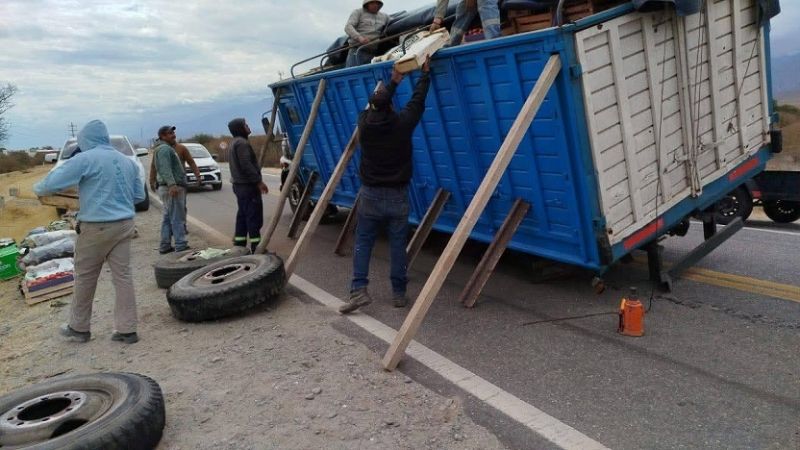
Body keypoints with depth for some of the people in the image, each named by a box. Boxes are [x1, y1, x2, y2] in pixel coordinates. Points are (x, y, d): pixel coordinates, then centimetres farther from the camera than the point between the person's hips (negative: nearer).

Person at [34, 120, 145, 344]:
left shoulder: (85, 159, -8)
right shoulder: (127, 161, 11)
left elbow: (54, 181, -10)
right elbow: (139, 195, 16)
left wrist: (37, 189, 10)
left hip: (96, 227, -5)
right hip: (124, 225, 5)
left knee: (85, 278, 10)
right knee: (123, 276, 6)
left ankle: (79, 328, 22)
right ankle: (126, 329, 8)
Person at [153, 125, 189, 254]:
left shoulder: (166, 148, 22)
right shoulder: (164, 148, -12)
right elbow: (165, 169, -25)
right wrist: (172, 184, -33)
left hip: (169, 187, 11)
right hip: (172, 188, -11)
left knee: (168, 218, 11)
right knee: (177, 218, -9)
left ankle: (165, 246, 14)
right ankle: (181, 245, -7)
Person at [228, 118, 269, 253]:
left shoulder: (235, 143, 20)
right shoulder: (242, 143, -14)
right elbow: (246, 165, -23)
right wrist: (259, 181, -20)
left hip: (239, 185, 11)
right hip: (248, 185, -11)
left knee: (243, 216, 13)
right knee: (254, 216, -9)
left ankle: (239, 246, 16)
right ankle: (256, 248, -9)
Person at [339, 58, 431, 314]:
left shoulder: (364, 123, -3)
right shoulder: (402, 123, -8)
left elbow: (376, 107, 17)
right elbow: (418, 100, 7)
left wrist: (394, 83, 28)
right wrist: (425, 73, 21)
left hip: (370, 195, 1)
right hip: (397, 195, -1)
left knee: (363, 243, 8)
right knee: (398, 245, 7)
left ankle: (359, 290, -2)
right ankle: (399, 293, 12)